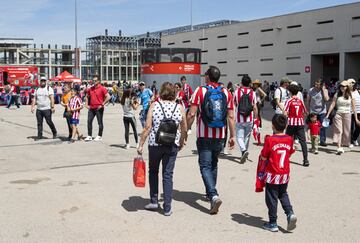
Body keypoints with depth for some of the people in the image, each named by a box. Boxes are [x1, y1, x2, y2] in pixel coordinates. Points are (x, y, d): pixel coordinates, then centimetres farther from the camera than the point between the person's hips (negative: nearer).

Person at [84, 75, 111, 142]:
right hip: (91, 108, 6)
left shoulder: (102, 88, -8)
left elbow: (108, 97, -14)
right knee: (89, 121, 3)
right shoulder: (90, 89, 10)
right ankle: (89, 136, 10)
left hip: (99, 108, -6)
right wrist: (86, 104, 11)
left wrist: (102, 104, -15)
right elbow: (87, 97, 24)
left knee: (100, 122, 3)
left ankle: (100, 136, 13)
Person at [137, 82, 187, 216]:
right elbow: (184, 130, 5)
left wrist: (141, 144, -4)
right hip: (172, 146, 1)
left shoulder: (154, 105, -5)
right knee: (168, 175, 7)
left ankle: (154, 201, 23)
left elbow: (147, 127, -9)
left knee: (153, 172, 20)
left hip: (155, 144, -1)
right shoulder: (179, 108, -1)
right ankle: (167, 208, 8)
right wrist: (181, 143, 21)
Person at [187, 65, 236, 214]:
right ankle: (210, 192, 33)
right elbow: (231, 117, 1)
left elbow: (191, 114, -12)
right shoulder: (227, 93, 2)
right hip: (219, 136, 4)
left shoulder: (200, 91, -8)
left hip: (204, 136, -4)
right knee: (213, 164, 21)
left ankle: (214, 196, -19)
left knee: (205, 166, -1)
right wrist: (232, 136, 7)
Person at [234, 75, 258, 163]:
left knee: (239, 137, 0)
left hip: (239, 119, -1)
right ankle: (245, 151, 26)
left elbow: (234, 103, 10)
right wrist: (255, 117, 8)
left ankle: (243, 150, -24)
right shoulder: (252, 92, -2)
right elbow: (254, 107, -2)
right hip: (249, 119, 1)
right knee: (247, 137, 16)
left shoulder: (237, 91, -3)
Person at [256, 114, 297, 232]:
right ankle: (290, 213, 4)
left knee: (271, 198, 6)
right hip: (285, 174, 5)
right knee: (283, 195, 23)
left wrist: (266, 142, 4)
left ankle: (273, 224, 13)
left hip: (272, 175, -5)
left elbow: (264, 157, -11)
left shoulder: (270, 140, -16)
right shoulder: (289, 139, -2)